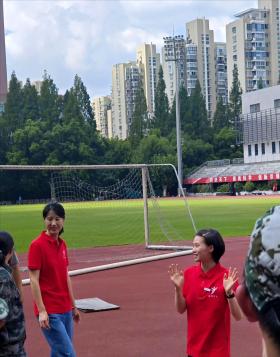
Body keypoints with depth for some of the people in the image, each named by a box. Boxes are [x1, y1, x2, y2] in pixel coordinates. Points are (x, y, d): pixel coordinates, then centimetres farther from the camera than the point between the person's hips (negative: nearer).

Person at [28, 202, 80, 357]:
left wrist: (73, 306, 17)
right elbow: (34, 280, -13)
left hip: (65, 309, 7)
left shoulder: (62, 244, 9)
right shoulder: (37, 245, -12)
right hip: (49, 312, -7)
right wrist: (41, 311, -18)